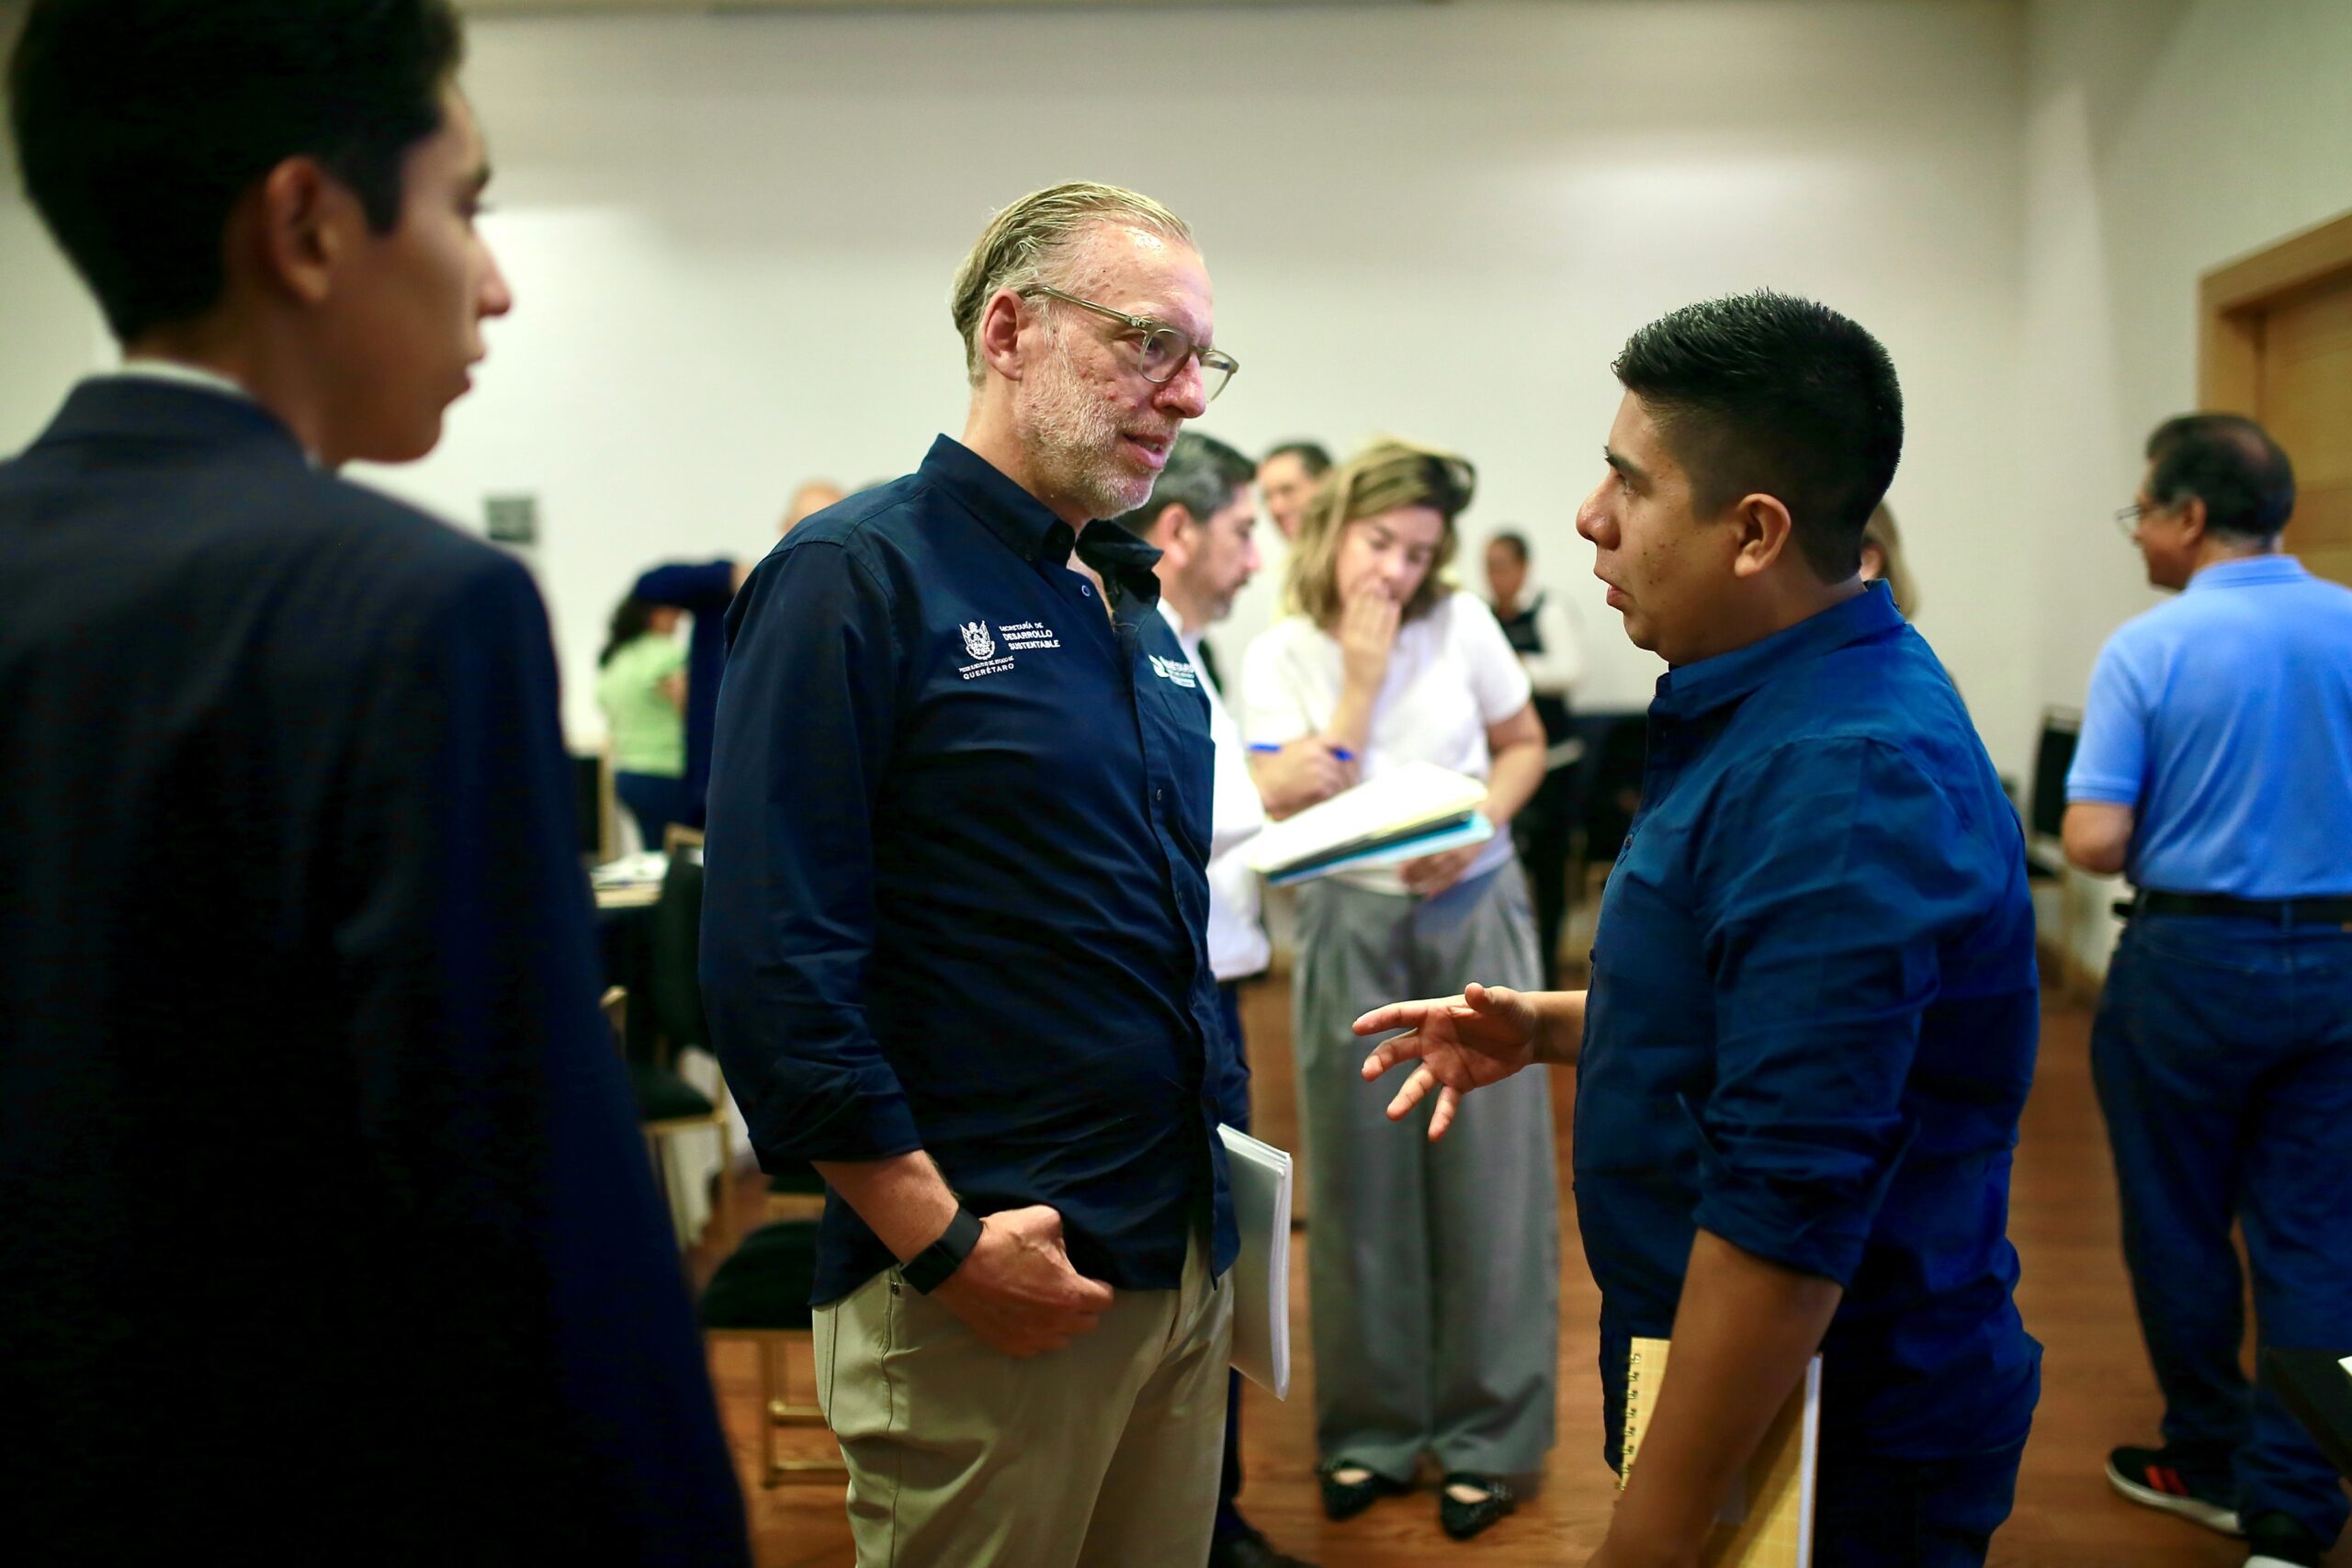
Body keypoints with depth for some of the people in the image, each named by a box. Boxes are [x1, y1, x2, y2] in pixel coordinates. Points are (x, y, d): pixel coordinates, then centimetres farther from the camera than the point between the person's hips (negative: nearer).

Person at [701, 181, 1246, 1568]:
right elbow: (774, 958, -19)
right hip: (992, 1290, -7)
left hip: (1187, 1260, 8)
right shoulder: (860, 577, -12)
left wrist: (1226, 1165, 14)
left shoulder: (1138, 610, 12)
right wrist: (946, 1246, -19)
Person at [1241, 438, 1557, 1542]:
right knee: (1363, 1178, 7)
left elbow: (1524, 747, 7)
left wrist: (1474, 834, -12)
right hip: (1351, 931, 0)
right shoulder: (1279, 658, -6)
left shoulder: (1463, 625, -4)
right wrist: (1362, 677, -16)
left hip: (1475, 917, 0)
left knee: (1483, 1171, 4)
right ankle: (1371, 1429, 21)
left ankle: (1486, 1436, 16)